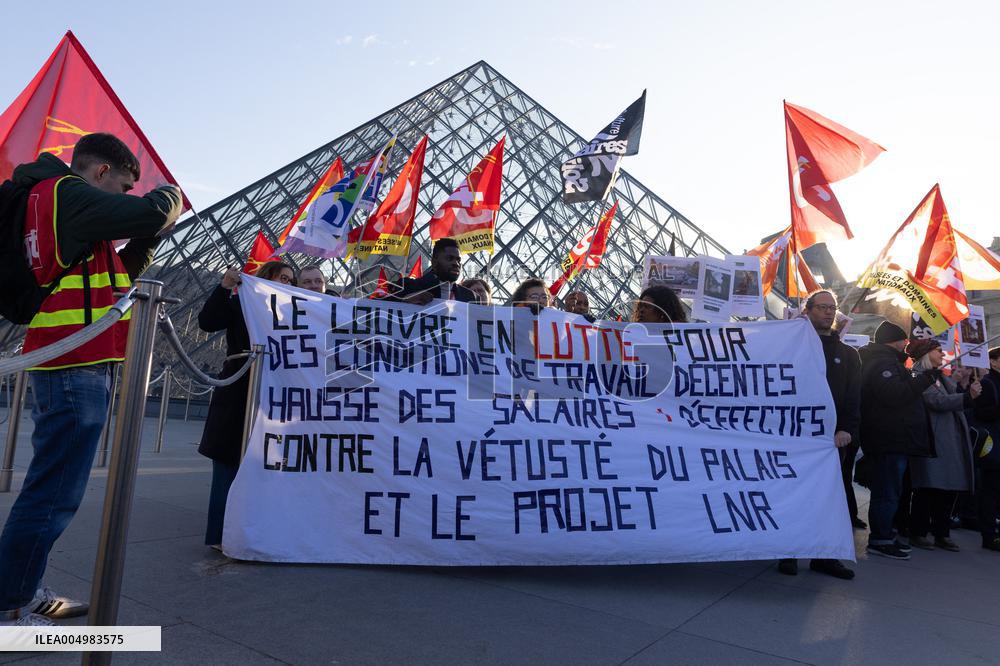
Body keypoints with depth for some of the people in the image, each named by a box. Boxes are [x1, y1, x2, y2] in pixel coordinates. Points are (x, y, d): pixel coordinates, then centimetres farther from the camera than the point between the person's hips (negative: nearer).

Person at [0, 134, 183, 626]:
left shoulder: (49, 198, 22)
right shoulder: (68, 193, -9)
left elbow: (113, 275, 23)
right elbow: (151, 213, -19)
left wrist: (148, 239, 11)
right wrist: (169, 195, 2)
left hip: (61, 364, 11)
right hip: (77, 367, -11)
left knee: (51, 487, 16)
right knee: (53, 494, -6)